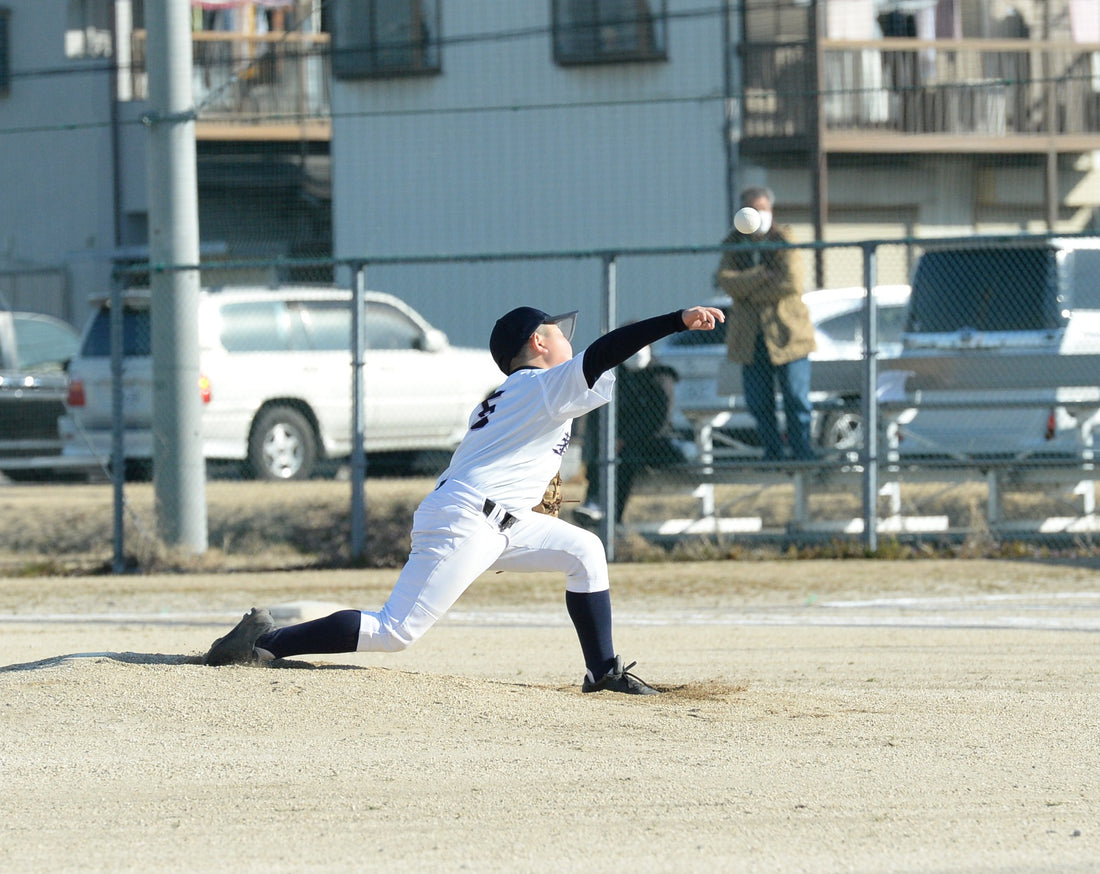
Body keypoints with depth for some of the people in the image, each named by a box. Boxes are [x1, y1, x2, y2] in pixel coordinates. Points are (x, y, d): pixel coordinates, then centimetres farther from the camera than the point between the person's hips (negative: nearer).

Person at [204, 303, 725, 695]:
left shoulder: (505, 397, 23)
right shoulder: (546, 386, -5)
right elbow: (599, 355, -20)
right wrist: (677, 322, -25)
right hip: (462, 525, -10)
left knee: (583, 551, 11)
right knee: (394, 632, -12)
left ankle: (603, 672, 11)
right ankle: (268, 642, -7)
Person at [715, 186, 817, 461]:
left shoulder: (783, 240, -3)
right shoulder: (733, 244, 8)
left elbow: (792, 283, -16)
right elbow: (727, 281, -8)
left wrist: (746, 289, -11)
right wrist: (764, 275, -19)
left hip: (785, 333, -4)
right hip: (750, 337, 4)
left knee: (796, 400, -5)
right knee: (759, 404, 4)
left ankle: (803, 456, -1)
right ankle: (772, 456, 11)